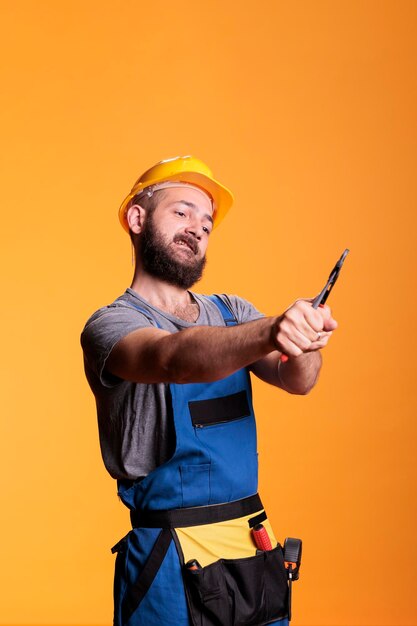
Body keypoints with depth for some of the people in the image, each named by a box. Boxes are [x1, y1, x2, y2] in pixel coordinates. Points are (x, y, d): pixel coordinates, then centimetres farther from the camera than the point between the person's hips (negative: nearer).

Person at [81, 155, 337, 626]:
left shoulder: (232, 312, 9)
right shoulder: (110, 325, -7)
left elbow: (295, 379, -8)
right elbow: (176, 357, -29)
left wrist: (303, 343, -31)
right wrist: (270, 331, -45)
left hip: (258, 551, 5)